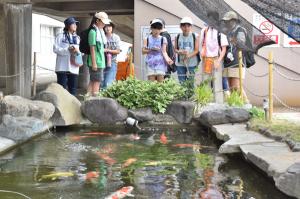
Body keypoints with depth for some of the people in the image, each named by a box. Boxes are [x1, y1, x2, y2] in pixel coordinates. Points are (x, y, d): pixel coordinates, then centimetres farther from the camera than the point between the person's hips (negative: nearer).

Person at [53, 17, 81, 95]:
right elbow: (55, 49, -5)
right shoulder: (60, 36, 2)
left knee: (73, 89, 6)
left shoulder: (77, 38, 16)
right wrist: (68, 50, -16)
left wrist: (78, 52, -5)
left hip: (74, 68, 4)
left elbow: (80, 50, 19)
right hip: (62, 67, -4)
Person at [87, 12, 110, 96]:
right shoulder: (93, 32, -13)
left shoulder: (100, 31, 15)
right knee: (97, 81, -6)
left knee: (92, 81, 11)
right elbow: (92, 48, -16)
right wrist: (94, 63, -18)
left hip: (100, 61, 9)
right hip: (96, 61, -9)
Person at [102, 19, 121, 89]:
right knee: (101, 83, 2)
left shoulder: (116, 37, 2)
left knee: (108, 83, -12)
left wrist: (107, 50, -9)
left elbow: (118, 51, 1)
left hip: (112, 62, -1)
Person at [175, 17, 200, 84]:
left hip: (192, 63, -2)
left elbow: (196, 50, -5)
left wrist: (189, 56, -21)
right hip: (180, 63, 2)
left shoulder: (195, 36, -3)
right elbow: (175, 49, 9)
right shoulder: (178, 37, 4)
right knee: (181, 82, 4)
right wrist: (180, 52, -14)